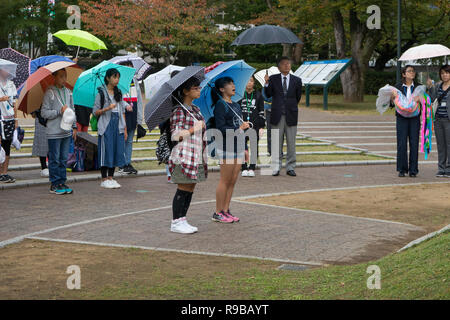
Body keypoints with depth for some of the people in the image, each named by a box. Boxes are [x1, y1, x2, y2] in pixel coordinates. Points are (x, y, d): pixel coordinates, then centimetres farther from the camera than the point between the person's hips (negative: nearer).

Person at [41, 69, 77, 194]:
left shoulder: (68, 92, 12)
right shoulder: (50, 92, -6)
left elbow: (72, 111, 19)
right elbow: (44, 113, -9)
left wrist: (74, 127, 15)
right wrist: (59, 111, -17)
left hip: (67, 132, 6)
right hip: (54, 132, -6)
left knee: (64, 159, 9)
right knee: (54, 159, -1)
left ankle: (62, 182, 16)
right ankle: (54, 185, 5)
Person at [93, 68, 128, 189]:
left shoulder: (119, 93, 14)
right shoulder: (101, 93, -2)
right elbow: (95, 112, -4)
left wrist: (125, 129, 11)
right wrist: (107, 108, -20)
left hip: (118, 126, 5)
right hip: (106, 126, -5)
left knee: (116, 151, 4)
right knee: (106, 151, -4)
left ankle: (111, 178, 13)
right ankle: (104, 180, 2)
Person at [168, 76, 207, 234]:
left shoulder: (195, 110, 16)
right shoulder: (179, 111, -10)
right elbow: (175, 135, -16)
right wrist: (193, 129, -22)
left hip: (197, 155, 8)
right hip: (183, 156, -8)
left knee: (190, 189, 8)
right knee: (183, 189, -5)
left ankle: (182, 220, 15)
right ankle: (176, 222, 2)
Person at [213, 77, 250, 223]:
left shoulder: (236, 105, 17)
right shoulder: (220, 105, -8)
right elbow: (220, 128, -16)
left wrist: (244, 149, 21)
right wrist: (238, 129, -26)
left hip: (238, 148, 8)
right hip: (226, 147, -8)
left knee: (233, 181, 8)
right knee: (225, 180, -4)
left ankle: (226, 210, 15)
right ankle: (218, 213, 4)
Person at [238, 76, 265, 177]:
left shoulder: (258, 95, 8)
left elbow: (261, 112, 9)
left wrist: (261, 127, 3)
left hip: (255, 125, 0)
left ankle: (252, 168, 9)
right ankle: (244, 168, 4)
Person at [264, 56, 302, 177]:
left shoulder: (297, 80, 5)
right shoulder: (273, 79, 4)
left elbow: (298, 97, 13)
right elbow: (268, 95, -3)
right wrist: (267, 83, -16)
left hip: (291, 116, 1)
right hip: (277, 116, 0)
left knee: (291, 143, 3)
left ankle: (290, 167, 11)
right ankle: (276, 167, 10)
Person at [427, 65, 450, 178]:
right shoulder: (437, 86, 12)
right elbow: (432, 99, 6)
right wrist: (430, 87, -4)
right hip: (438, 119, 5)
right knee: (440, 145, 8)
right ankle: (441, 169, 13)